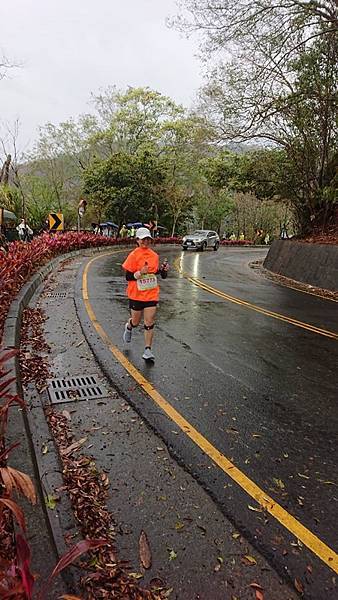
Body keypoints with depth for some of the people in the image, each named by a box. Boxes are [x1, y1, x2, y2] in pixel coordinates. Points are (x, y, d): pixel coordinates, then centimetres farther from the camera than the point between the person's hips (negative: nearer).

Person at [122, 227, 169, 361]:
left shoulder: (154, 255, 3)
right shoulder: (133, 256, -10)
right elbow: (128, 277, -10)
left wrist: (164, 270, -4)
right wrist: (140, 272, -25)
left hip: (152, 294, 3)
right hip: (136, 295, -2)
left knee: (149, 323, -2)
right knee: (136, 322, 12)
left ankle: (148, 350, 7)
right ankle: (128, 327, 48)